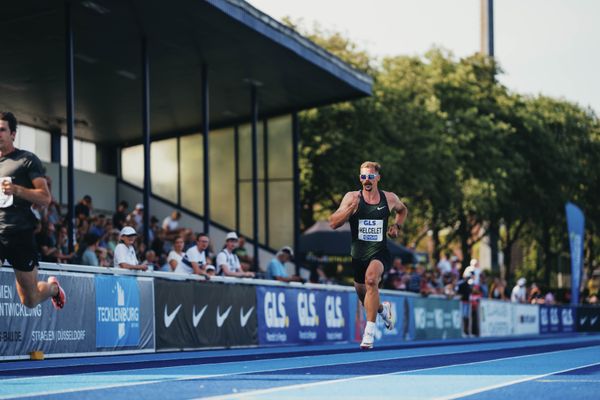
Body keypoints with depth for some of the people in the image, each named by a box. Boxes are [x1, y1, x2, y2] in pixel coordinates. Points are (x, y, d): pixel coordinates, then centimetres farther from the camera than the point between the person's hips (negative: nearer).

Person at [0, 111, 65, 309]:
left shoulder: (27, 160, 0)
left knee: (30, 301, 9)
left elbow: (45, 198, -7)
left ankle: (52, 287, 42)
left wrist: (16, 189, -20)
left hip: (20, 233, -3)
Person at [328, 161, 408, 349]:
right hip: (358, 254, 2)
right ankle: (383, 308, 53)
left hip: (379, 252, -2)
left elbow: (402, 209, 25)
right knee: (362, 294, 15)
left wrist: (397, 225, 6)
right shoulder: (352, 197, -4)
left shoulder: (390, 198, 1)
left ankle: (369, 332, -30)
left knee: (371, 279, -32)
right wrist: (350, 208, -26)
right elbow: (333, 223, -12)